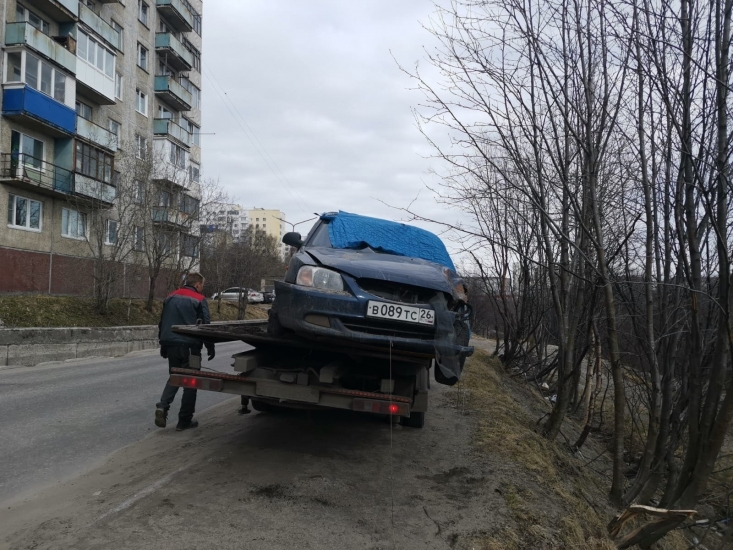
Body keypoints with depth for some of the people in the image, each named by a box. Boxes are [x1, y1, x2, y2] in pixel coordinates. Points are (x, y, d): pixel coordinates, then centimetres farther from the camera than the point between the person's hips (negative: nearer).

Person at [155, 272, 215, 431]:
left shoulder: (171, 297, 13)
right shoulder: (199, 300, -6)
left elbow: (162, 323, 17)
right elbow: (205, 325, -8)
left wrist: (163, 345, 25)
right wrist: (210, 348, 1)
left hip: (171, 344, 6)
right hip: (189, 345, -6)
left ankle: (162, 406, -3)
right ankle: (184, 420, 7)